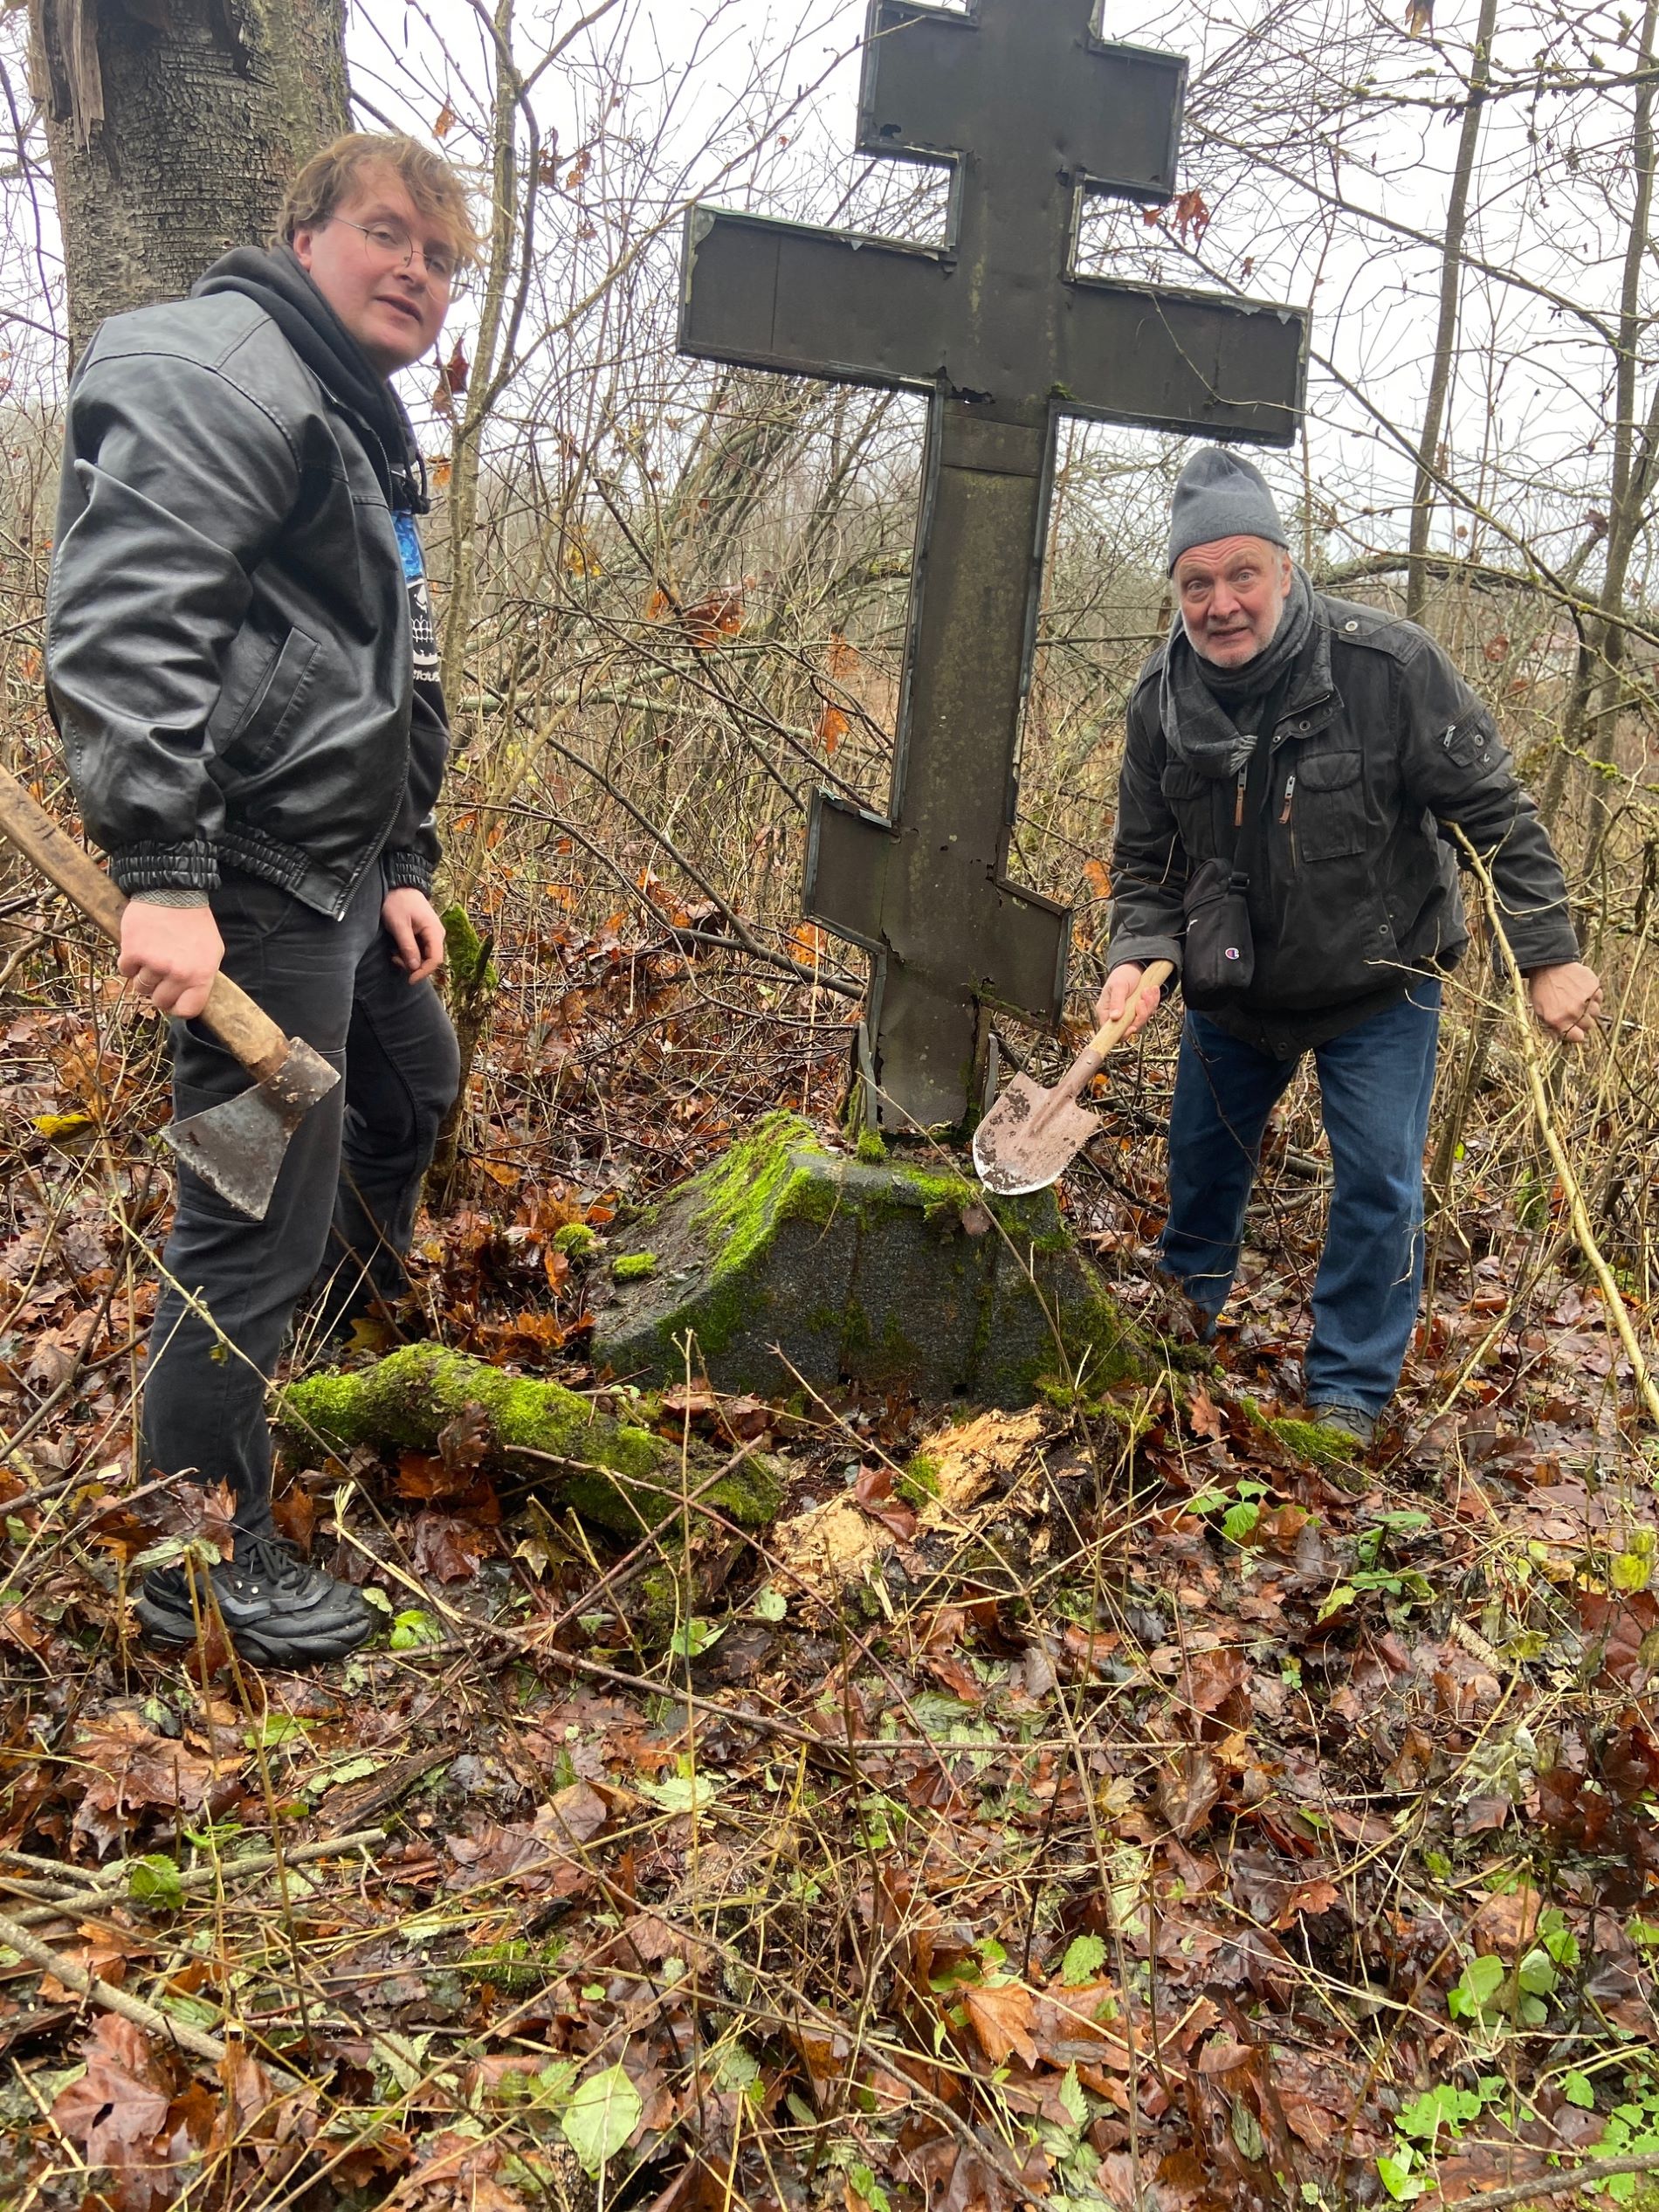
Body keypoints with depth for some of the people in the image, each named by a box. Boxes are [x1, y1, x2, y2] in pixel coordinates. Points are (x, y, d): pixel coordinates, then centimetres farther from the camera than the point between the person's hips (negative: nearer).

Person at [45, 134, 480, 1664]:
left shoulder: (370, 431, 21)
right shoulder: (229, 373, -12)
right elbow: (116, 622, -25)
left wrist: (404, 864, 18)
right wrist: (160, 874, -32)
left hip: (347, 861, 11)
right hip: (252, 870, -11)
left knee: (414, 1090, 28)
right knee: (261, 1214, -7)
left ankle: (361, 1346, 53)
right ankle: (204, 1567, 8)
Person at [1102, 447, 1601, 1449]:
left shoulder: (1389, 663, -25)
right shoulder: (1162, 699, -13)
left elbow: (1493, 810, -17)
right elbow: (1147, 858, -3)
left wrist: (1549, 953, -18)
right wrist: (1138, 955, -21)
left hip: (1380, 988, -3)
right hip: (1235, 984, 4)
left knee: (1380, 1185, -5)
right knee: (1202, 1154, 18)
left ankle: (1349, 1389, 13)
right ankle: (1188, 1304, 46)